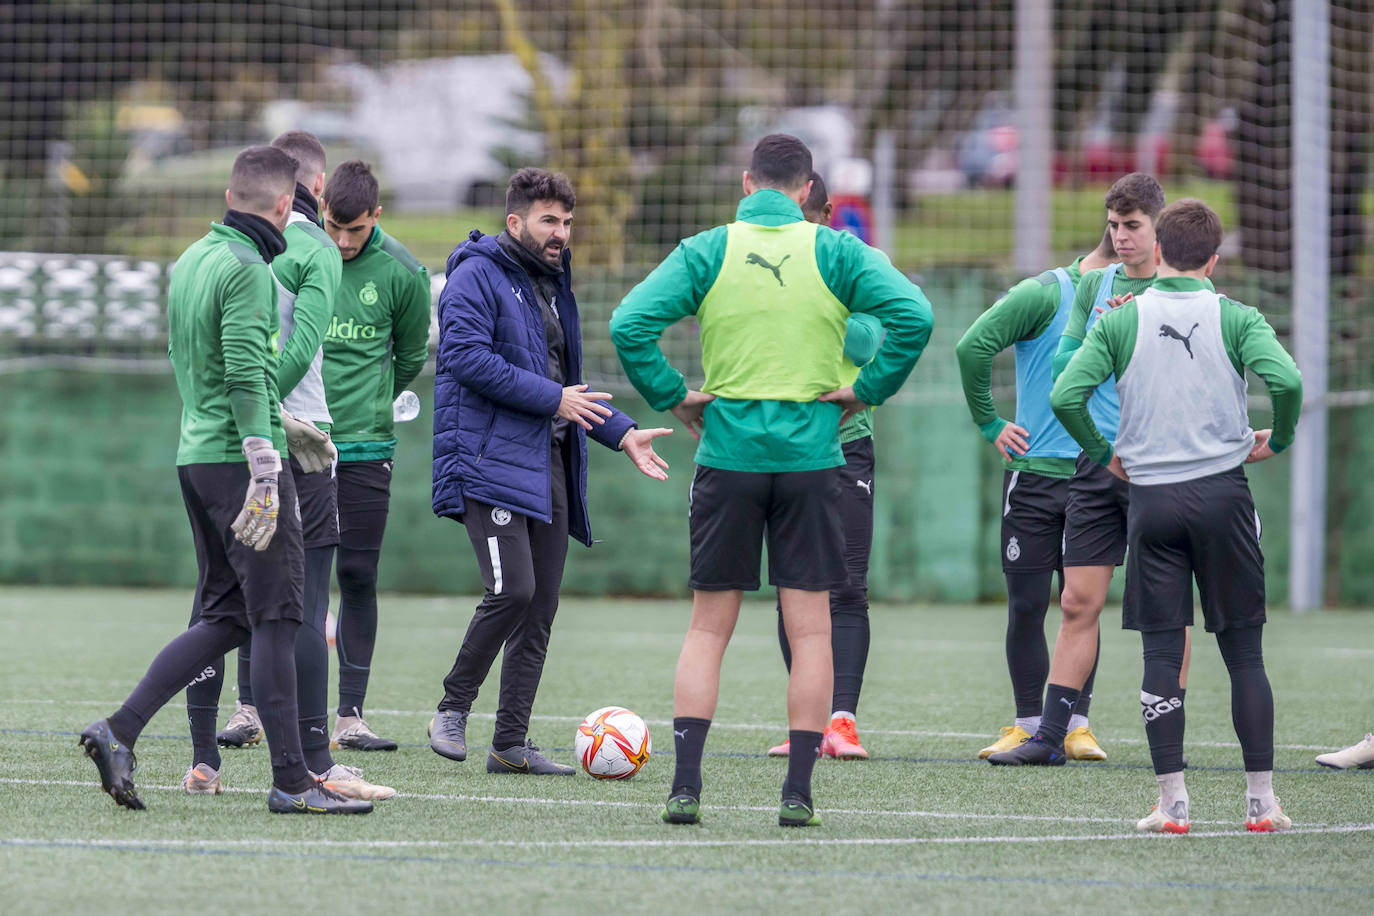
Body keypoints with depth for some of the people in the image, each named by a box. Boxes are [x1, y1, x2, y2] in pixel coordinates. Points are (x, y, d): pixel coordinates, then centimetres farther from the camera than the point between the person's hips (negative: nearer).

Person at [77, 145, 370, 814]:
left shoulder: (190, 262, 15)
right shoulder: (247, 270, -13)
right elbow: (247, 376, -20)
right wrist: (265, 476, -22)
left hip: (195, 455, 9)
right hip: (240, 458, -9)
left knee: (225, 615, 12)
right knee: (276, 617, -4)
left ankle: (119, 731, 3)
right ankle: (291, 780, -3)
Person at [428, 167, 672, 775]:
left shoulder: (554, 285, 21)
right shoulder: (477, 276, -6)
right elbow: (468, 358, -19)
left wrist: (621, 433, 16)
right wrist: (553, 399, -16)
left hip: (548, 465, 8)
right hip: (489, 461, -8)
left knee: (541, 607, 4)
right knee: (512, 589, -19)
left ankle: (511, 743, 9)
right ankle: (453, 709, -1)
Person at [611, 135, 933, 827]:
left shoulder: (706, 251, 1)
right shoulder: (837, 252, 0)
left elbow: (630, 324, -9)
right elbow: (912, 315, -12)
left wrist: (671, 396, 0)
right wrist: (867, 390, -3)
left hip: (726, 453, 1)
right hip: (810, 457, -1)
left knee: (709, 626, 8)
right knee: (809, 628, 5)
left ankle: (685, 786, 0)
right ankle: (797, 792, 2)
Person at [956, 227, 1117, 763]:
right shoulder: (1045, 294, -6)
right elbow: (973, 346, -14)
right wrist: (989, 424, -10)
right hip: (1035, 474, -3)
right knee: (1027, 604, 1)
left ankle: (1076, 725, 9)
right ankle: (1028, 725, 9)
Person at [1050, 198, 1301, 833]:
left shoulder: (1121, 321, 2)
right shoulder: (1234, 319, -1)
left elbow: (1066, 397, -8)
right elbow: (1285, 380, -17)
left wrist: (1102, 453, 8)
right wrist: (1276, 441, 2)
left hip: (1151, 496, 0)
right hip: (1222, 490, 0)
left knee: (1161, 654, 3)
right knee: (1244, 651, 5)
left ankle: (1172, 803, 0)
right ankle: (1261, 800, 5)